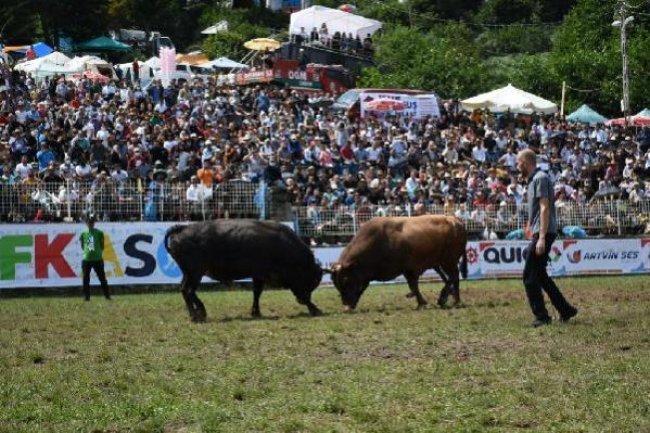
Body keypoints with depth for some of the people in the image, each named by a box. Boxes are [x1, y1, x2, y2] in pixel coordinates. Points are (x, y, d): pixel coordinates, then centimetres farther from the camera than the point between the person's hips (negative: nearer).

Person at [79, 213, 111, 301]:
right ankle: (87, 296, 9)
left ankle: (107, 295, 9)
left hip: (98, 259, -2)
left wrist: (100, 253, 2)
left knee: (102, 278, 2)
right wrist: (86, 251, 2)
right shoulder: (83, 234, 6)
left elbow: (102, 245, 8)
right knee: (86, 279, 2)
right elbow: (82, 246, 14)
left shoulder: (99, 233, 1)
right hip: (86, 260, 2)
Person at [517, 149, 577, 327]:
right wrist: (530, 229, 24)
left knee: (530, 276, -7)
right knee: (539, 275, 15)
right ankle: (565, 310, 18)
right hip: (538, 234, 10)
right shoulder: (533, 179, 18)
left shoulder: (540, 178, -12)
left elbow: (544, 209, -20)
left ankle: (541, 316, -4)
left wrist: (541, 238, -25)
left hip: (543, 233, -10)